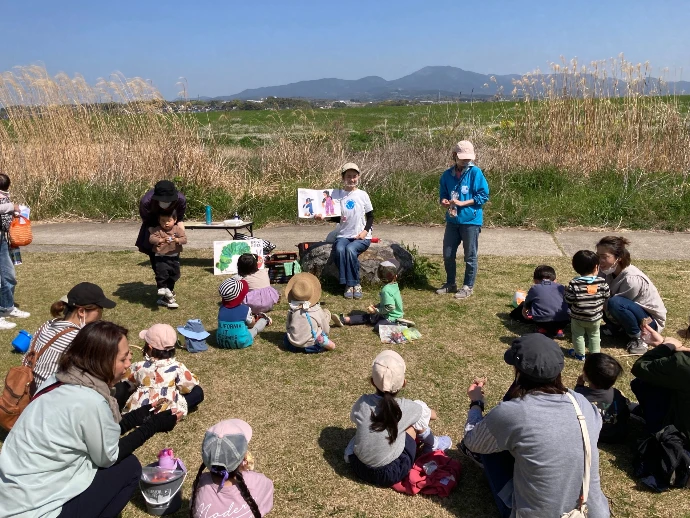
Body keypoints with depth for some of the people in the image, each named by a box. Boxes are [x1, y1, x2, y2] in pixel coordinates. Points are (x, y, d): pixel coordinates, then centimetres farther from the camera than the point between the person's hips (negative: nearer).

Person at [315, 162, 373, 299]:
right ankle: (349, 284, -19)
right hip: (343, 235, 2)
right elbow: (337, 218, 7)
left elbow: (371, 216, 7)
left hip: (361, 237, -1)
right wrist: (324, 217, -12)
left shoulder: (362, 195, 3)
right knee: (339, 250, -31)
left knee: (350, 249, -32)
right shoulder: (338, 195, 5)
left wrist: (365, 231, -10)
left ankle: (354, 284, -17)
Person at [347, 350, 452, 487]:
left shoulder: (362, 402, -10)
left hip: (358, 467, 3)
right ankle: (434, 444, 32)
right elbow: (433, 415, 8)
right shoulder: (406, 408, -15)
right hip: (391, 475, -3)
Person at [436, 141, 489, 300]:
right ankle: (450, 284, 29)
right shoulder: (447, 174, 4)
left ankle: (468, 287, 19)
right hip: (452, 220, 5)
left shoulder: (475, 172, -8)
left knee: (470, 256, 6)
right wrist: (444, 202, -10)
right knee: (448, 254, 11)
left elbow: (484, 196, -10)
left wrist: (462, 203, -16)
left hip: (471, 221, -5)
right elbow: (443, 194, 14)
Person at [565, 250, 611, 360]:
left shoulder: (574, 284, -21)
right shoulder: (602, 282, -15)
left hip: (578, 317, -2)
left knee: (578, 335, 19)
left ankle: (580, 354, 29)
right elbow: (607, 296, -3)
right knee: (594, 335, 24)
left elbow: (568, 301, -16)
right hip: (596, 317, 2)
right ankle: (595, 353, 33)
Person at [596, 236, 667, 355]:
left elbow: (615, 305, -22)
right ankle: (613, 328, 8)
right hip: (632, 312, 7)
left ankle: (638, 338, -14)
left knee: (615, 303, -34)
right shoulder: (608, 270, -12)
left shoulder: (631, 279, -32)